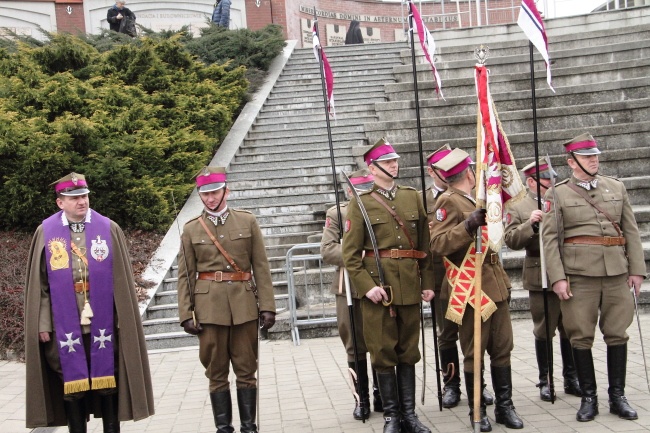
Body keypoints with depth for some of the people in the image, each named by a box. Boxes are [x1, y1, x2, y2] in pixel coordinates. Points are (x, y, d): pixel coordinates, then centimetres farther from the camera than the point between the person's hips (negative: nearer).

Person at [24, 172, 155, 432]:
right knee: (71, 382, 8)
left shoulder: (109, 229, 0)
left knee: (107, 380, 8)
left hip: (102, 322, 0)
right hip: (65, 324, 0)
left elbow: (121, 280, 1)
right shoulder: (46, 233, 1)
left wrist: (122, 319, -2)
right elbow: (39, 283, 1)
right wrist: (43, 323, -3)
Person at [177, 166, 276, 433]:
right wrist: (186, 314, -3)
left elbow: (261, 268, 2)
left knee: (246, 370, 7)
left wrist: (267, 305, -3)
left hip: (244, 306, 0)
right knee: (216, 372, 7)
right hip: (209, 308, 0)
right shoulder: (191, 229, 4)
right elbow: (185, 276, 4)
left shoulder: (247, 221, 4)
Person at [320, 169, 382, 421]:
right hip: (350, 288, -1)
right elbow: (327, 250, -8)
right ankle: (362, 399, 18)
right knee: (356, 347, 6)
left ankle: (381, 396, 23)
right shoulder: (336, 213, 3)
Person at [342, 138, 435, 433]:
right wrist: (367, 286, -15)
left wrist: (427, 282, 7)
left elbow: (425, 244, 12)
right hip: (378, 285, -4)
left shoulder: (412, 197, 11)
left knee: (409, 350, 10)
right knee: (383, 352, 3)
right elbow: (350, 254, -5)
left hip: (410, 285, 4)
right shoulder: (360, 203, -1)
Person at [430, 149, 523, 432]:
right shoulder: (448, 201, -11)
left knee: (502, 348, 10)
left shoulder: (473, 201, 18)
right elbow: (438, 245, -23)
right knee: (474, 353, 2)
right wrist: (470, 224, -31)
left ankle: (504, 406, 20)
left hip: (495, 285, 8)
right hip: (470, 290, -8)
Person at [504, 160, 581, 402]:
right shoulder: (518, 208, 2)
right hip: (540, 279, -3)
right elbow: (511, 240, -8)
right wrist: (530, 224, -21)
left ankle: (571, 378, 23)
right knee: (543, 332, 6)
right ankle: (544, 382, 17)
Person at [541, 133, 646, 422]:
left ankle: (617, 396, 19)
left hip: (617, 273, 3)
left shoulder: (616, 187, 11)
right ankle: (589, 397, 14)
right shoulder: (558, 195, 2)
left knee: (617, 333, 7)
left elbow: (631, 231, 12)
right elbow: (550, 239, -3)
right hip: (579, 275, -3)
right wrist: (557, 277, -10)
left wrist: (637, 269, 6)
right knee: (581, 336, 2)